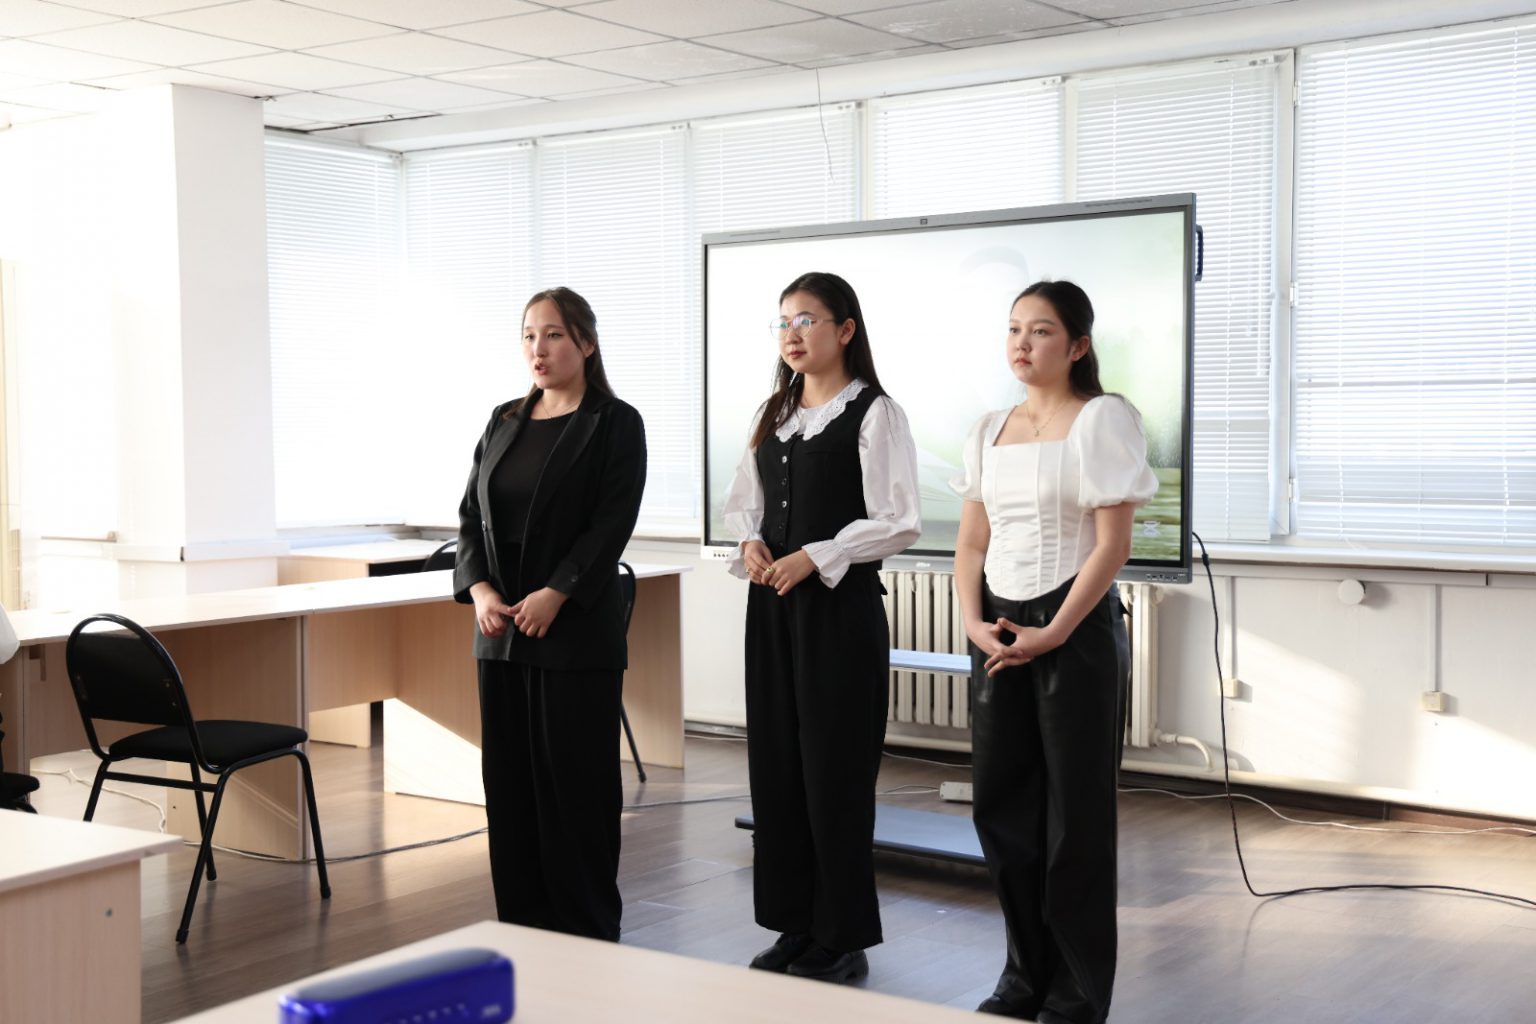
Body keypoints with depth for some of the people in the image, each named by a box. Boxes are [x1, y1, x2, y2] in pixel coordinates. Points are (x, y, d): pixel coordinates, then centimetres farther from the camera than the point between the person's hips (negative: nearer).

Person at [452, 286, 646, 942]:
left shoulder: (615, 424, -3)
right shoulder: (503, 422, 13)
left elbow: (612, 525, -11)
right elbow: (471, 515, 11)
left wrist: (553, 595, -18)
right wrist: (480, 589, -6)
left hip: (575, 632, -6)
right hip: (501, 633, 6)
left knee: (575, 780, -1)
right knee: (509, 780, 9)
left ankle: (589, 936, 10)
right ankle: (522, 929, 20)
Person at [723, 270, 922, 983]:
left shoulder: (873, 413, -7)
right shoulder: (774, 413, 13)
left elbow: (899, 522, -12)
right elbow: (743, 500, 19)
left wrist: (814, 557, -18)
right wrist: (752, 542, -2)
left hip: (840, 604, -7)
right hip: (772, 604, 7)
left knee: (834, 769, 0)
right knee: (775, 764, 9)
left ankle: (842, 939, 13)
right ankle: (794, 925, 22)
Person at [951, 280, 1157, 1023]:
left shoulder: (1101, 419, -6)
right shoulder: (989, 431, 11)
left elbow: (1113, 544, -11)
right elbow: (972, 544, 12)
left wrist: (1055, 632, -15)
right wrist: (974, 624, -4)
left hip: (1077, 629, -6)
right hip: (1000, 634, 6)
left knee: (1075, 814, 1)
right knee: (1001, 805, 9)